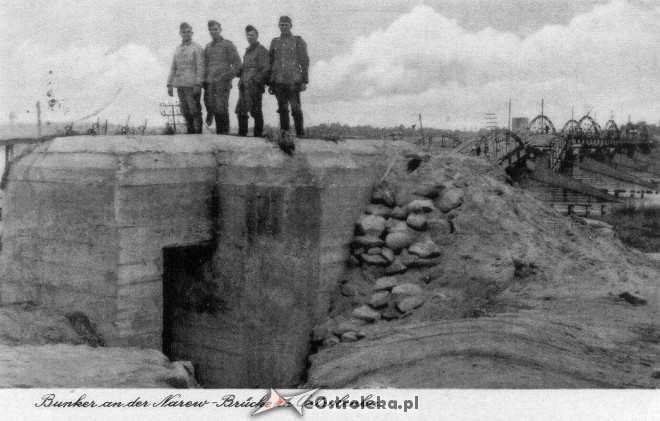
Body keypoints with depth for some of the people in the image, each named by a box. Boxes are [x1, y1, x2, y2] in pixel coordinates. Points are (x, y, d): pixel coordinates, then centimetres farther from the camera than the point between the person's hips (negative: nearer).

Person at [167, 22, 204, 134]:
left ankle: (198, 133, -4)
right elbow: (173, 69, 20)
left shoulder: (197, 48, 0)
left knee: (195, 110, -7)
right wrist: (169, 85, 11)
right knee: (185, 112, 6)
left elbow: (200, 67, -8)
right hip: (180, 85, 6)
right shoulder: (177, 49, 19)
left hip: (192, 85, -6)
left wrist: (198, 85, -16)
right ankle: (190, 132, 12)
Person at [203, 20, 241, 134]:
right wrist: (205, 79, 9)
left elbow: (237, 64, -2)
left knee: (221, 109, -8)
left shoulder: (227, 44, 2)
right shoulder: (207, 47, 17)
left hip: (222, 82, -5)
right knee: (210, 106, 2)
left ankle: (224, 132, -3)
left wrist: (227, 77, -10)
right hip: (209, 83, 5)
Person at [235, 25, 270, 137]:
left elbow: (266, 68, -12)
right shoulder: (248, 50, 20)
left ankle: (258, 135, 0)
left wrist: (257, 80, -20)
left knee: (255, 111, -6)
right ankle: (242, 133, 16)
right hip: (244, 86, 8)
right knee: (240, 110, 8)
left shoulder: (261, 50, -5)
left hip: (254, 86, -8)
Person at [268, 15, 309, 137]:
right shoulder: (275, 42, 16)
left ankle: (300, 134, -1)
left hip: (293, 81, -3)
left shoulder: (298, 41, 6)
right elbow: (270, 63, 17)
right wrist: (270, 83, 12)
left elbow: (304, 62, 3)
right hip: (278, 81, 3)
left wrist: (304, 81, -4)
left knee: (296, 109, -6)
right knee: (282, 109, 4)